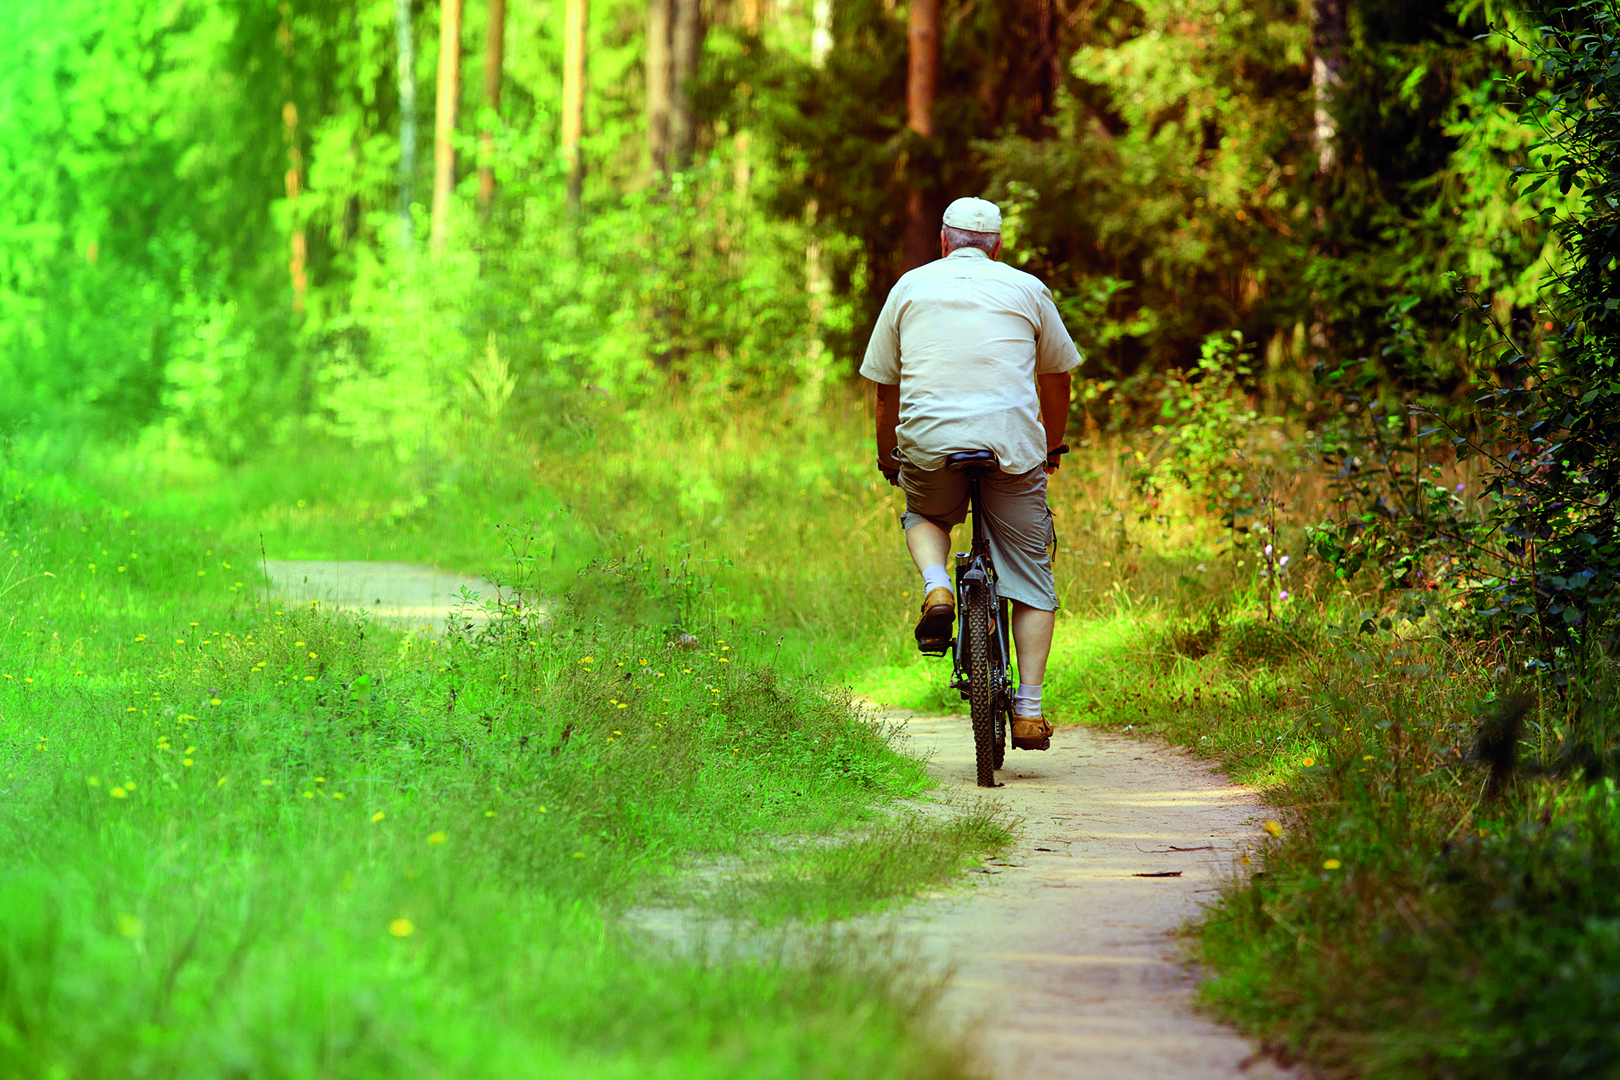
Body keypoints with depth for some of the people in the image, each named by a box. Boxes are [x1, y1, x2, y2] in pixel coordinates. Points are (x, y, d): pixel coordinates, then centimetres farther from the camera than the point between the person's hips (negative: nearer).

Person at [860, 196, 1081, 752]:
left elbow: (884, 386, 19)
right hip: (1013, 440, -1)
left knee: (924, 515, 32)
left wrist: (888, 456, 33)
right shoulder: (1026, 288, 16)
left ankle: (936, 587, 2)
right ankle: (1029, 710, 0)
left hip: (928, 438, 1)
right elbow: (1057, 376, 26)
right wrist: (1053, 445, 42)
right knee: (1031, 578, 9)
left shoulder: (911, 285, 17)